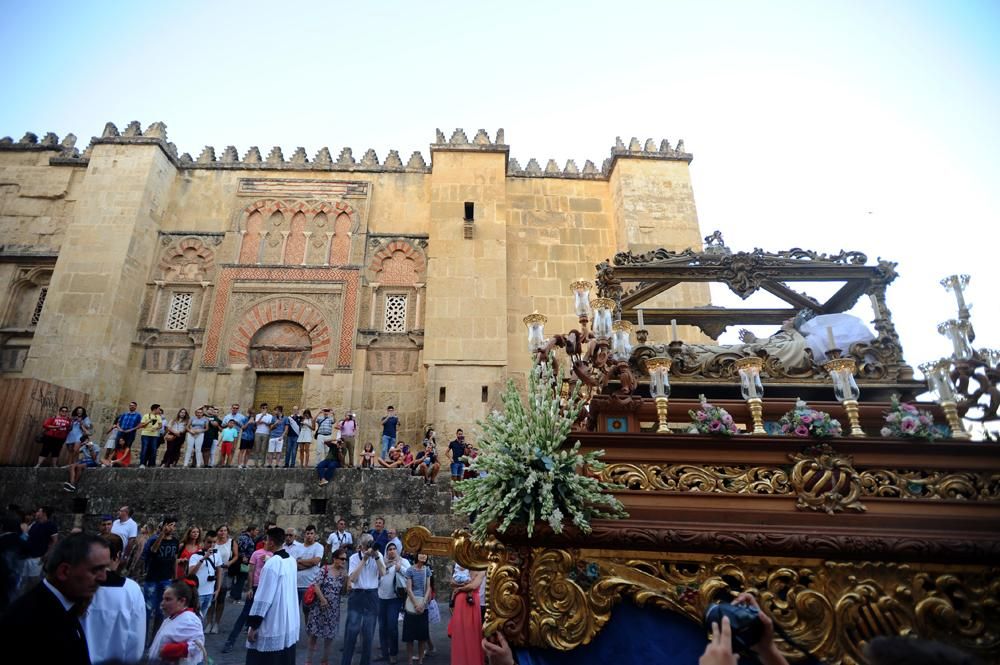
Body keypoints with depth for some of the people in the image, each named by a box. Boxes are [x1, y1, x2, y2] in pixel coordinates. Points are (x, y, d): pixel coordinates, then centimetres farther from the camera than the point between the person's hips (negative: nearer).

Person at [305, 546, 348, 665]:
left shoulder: (343, 574, 2)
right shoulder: (325, 569, -9)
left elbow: (343, 592, 3)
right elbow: (316, 585, -12)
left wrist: (345, 578, -13)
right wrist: (323, 599, -14)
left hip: (334, 608, 3)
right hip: (320, 605, -3)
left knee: (330, 634, 9)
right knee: (314, 631, 4)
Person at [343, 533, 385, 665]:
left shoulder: (378, 555, 1)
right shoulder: (354, 557, -3)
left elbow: (383, 573, -11)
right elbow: (352, 578, -15)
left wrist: (376, 556, -20)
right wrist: (364, 559, -19)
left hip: (372, 596, 1)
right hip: (357, 595, -1)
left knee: (368, 633, 8)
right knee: (352, 630, -3)